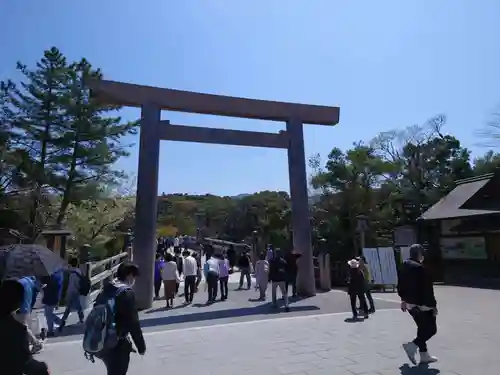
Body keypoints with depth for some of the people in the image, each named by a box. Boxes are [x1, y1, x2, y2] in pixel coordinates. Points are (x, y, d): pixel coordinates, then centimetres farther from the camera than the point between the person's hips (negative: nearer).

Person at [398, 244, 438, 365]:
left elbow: (400, 285, 14)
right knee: (431, 329, 5)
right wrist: (433, 305, -9)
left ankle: (424, 355, 25)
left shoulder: (404, 266, 7)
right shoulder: (420, 268, -20)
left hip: (410, 304, 8)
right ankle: (413, 345, -7)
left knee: (422, 329, 19)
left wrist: (403, 299, 22)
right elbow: (427, 290, -18)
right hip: (422, 305, -8)